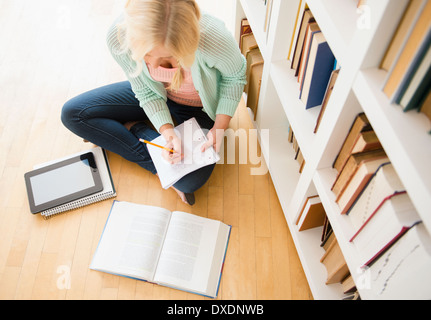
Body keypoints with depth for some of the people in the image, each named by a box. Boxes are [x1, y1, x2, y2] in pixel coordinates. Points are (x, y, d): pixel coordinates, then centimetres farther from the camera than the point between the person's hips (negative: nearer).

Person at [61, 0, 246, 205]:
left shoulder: (214, 38, -38)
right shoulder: (118, 37, -28)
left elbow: (235, 77, -14)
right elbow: (147, 92, -13)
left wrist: (219, 128, -22)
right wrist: (168, 132, -28)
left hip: (198, 109, -3)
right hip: (156, 98, 4)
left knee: (191, 179, -30)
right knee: (72, 113, -8)